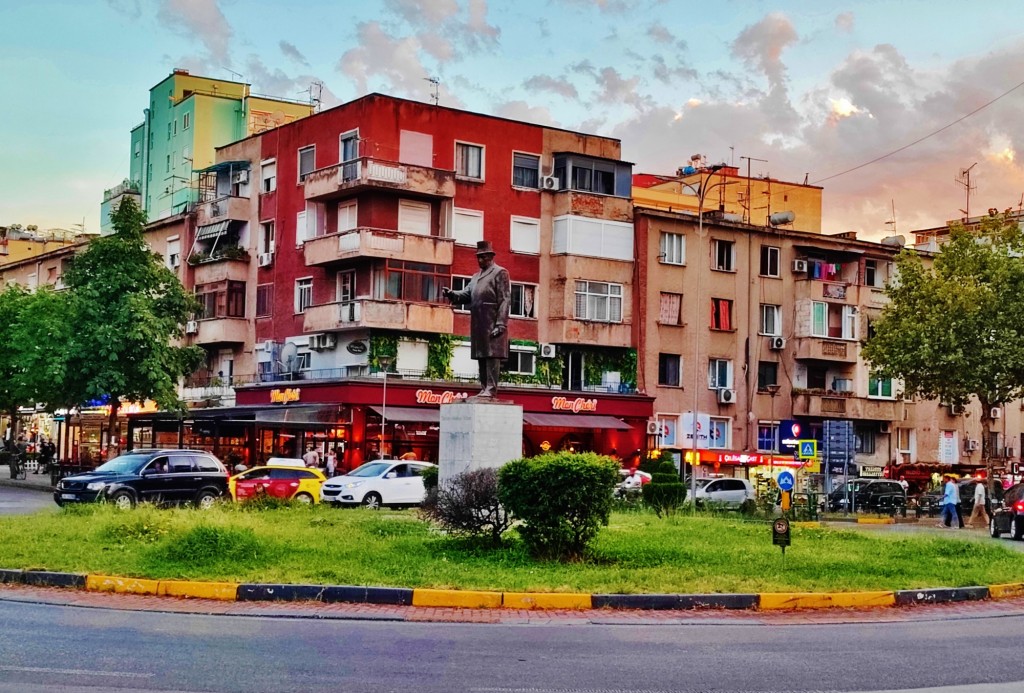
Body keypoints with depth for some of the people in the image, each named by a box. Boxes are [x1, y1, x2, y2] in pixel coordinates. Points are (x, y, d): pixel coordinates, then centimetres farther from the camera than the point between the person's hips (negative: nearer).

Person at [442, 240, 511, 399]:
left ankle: (491, 390, -13)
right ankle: (484, 389, 12)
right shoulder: (475, 277, 25)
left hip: (493, 324, -8)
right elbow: (466, 295, 15)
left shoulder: (500, 272, 1)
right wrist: (451, 294, -6)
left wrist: (500, 324, -17)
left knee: (492, 355, -10)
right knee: (481, 356, 8)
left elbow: (504, 300, -7)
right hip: (478, 325, 8)